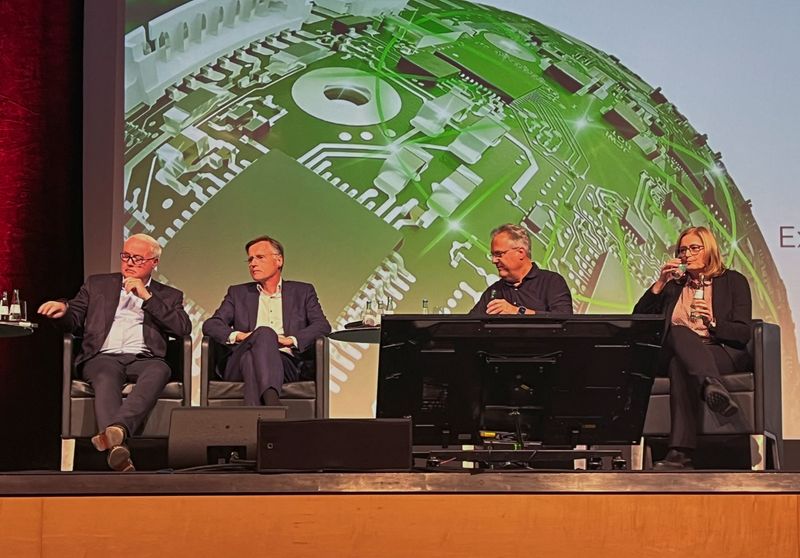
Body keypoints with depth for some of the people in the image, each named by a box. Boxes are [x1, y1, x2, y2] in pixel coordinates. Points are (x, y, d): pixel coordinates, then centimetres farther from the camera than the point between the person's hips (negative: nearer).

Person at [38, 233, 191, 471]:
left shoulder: (168, 296, 22)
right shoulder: (97, 284, 25)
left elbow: (184, 328, 4)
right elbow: (73, 321, 19)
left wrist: (146, 296, 0)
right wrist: (62, 309, -6)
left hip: (143, 359, 0)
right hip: (104, 356, 0)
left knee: (159, 370, -37)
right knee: (106, 377, -36)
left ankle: (117, 428, -56)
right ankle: (117, 448, -57)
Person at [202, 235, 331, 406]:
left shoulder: (302, 292, 23)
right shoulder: (238, 293, 27)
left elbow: (323, 326, 9)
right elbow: (210, 325, 15)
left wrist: (291, 340, -9)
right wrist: (237, 335, -6)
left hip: (285, 362, -1)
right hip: (239, 366, 1)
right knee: (264, 332, -34)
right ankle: (271, 400, -57)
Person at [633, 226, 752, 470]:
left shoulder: (733, 281, 15)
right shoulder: (674, 284, 25)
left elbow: (744, 334, 2)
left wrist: (712, 322, -16)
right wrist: (660, 283, 3)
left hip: (723, 353, -2)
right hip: (674, 353, 2)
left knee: (680, 365, -37)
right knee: (678, 332, -36)